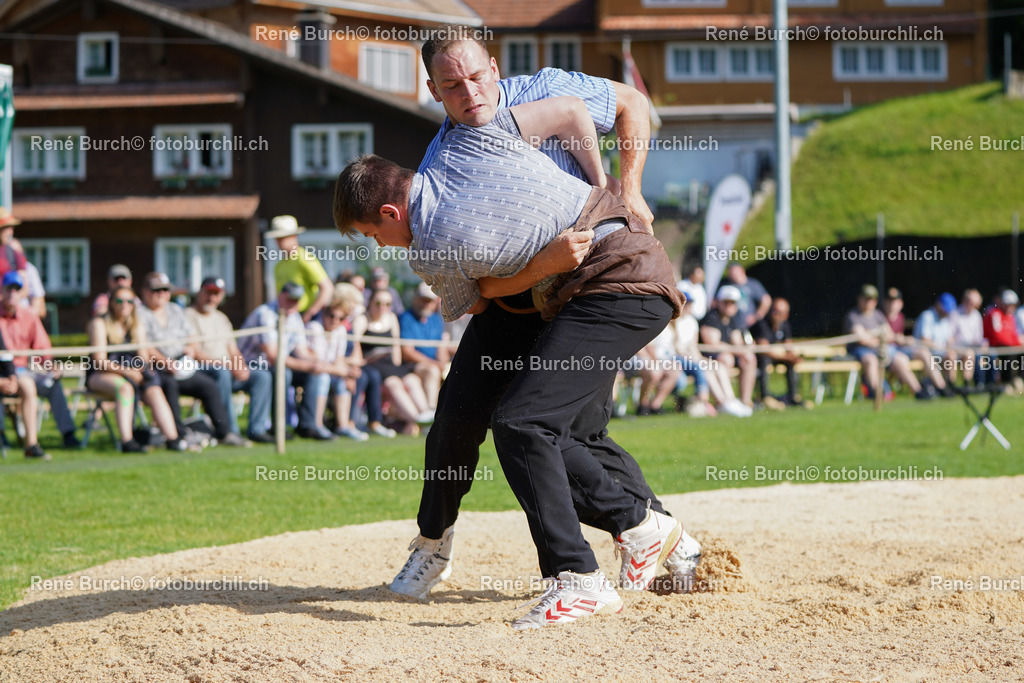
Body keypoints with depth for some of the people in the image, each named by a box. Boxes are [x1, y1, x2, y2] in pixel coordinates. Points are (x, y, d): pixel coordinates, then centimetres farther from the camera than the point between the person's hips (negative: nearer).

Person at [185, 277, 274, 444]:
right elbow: (194, 353, -13)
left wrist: (240, 367, -4)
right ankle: (230, 431, -37)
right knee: (222, 373, -38)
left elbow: (234, 352, 21)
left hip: (227, 370, 8)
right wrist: (225, 365, -21)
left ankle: (257, 429, -17)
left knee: (263, 375, -10)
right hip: (199, 371, -8)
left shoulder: (221, 318, 25)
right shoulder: (188, 316, -1)